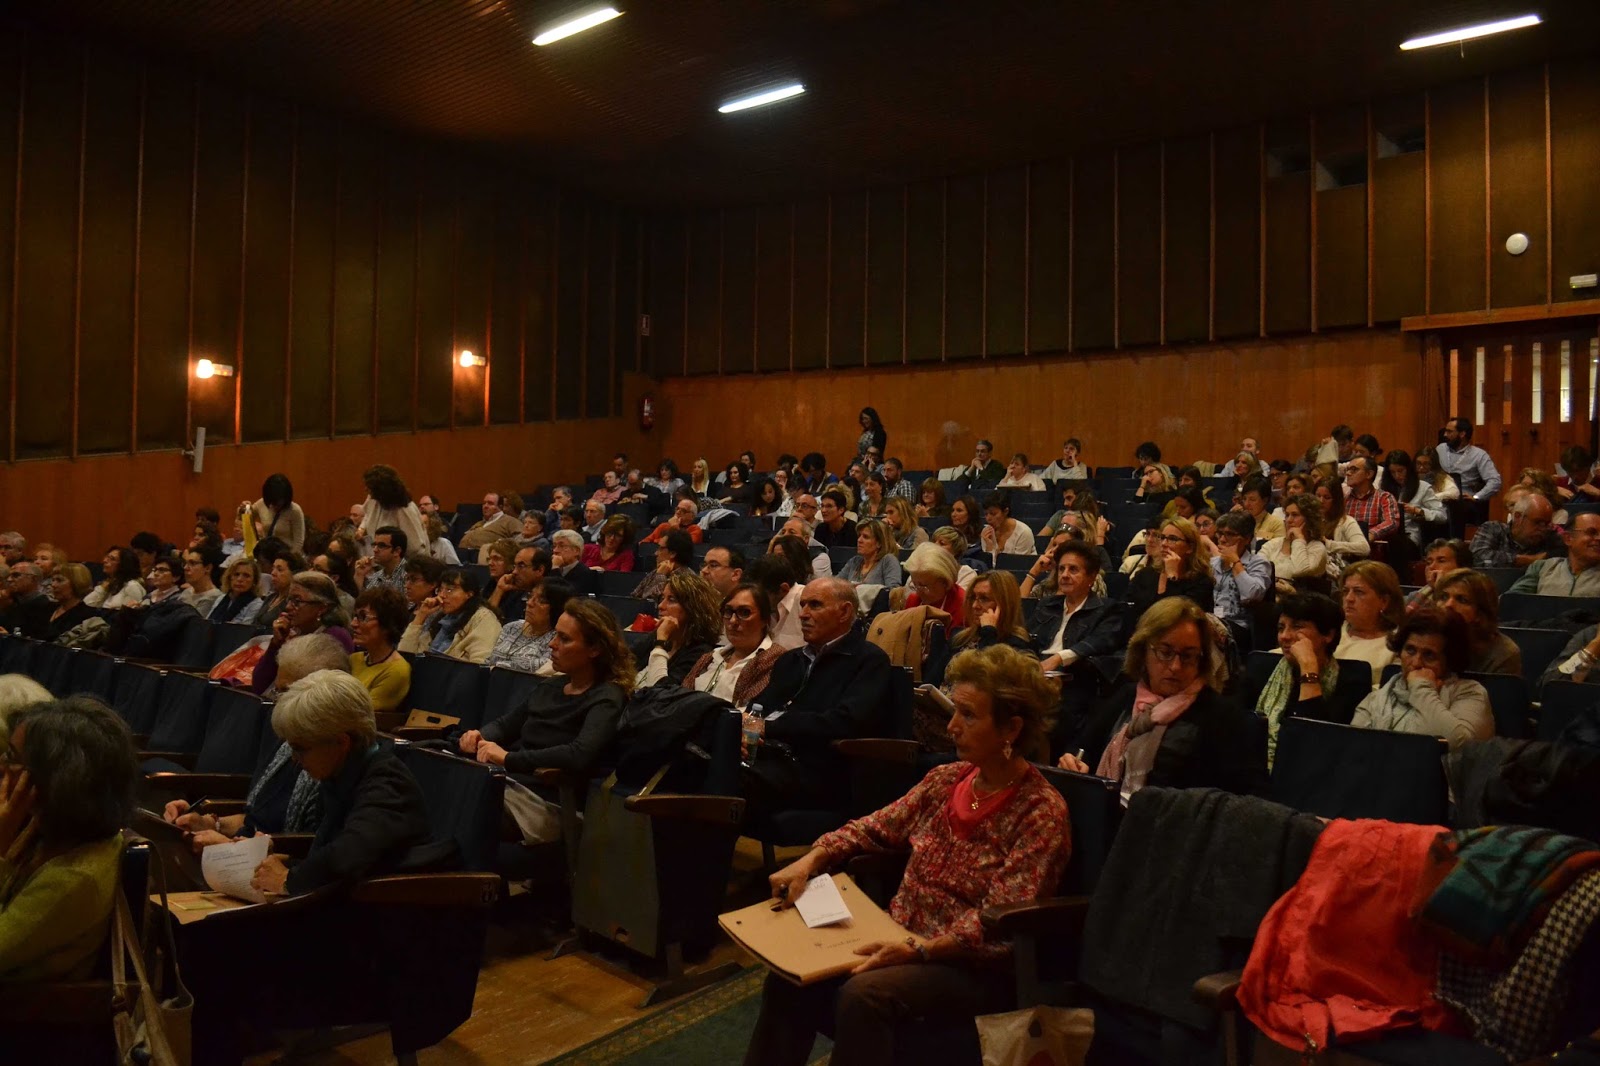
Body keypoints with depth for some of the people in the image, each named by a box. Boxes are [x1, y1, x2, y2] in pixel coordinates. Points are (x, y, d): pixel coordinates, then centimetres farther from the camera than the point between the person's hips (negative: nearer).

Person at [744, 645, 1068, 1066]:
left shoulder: (1041, 812, -13)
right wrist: (809, 861, -4)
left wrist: (919, 950, -29)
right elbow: (874, 828, 12)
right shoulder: (947, 779, 5)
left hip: (973, 967, -6)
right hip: (900, 938, 6)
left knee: (863, 994, -30)